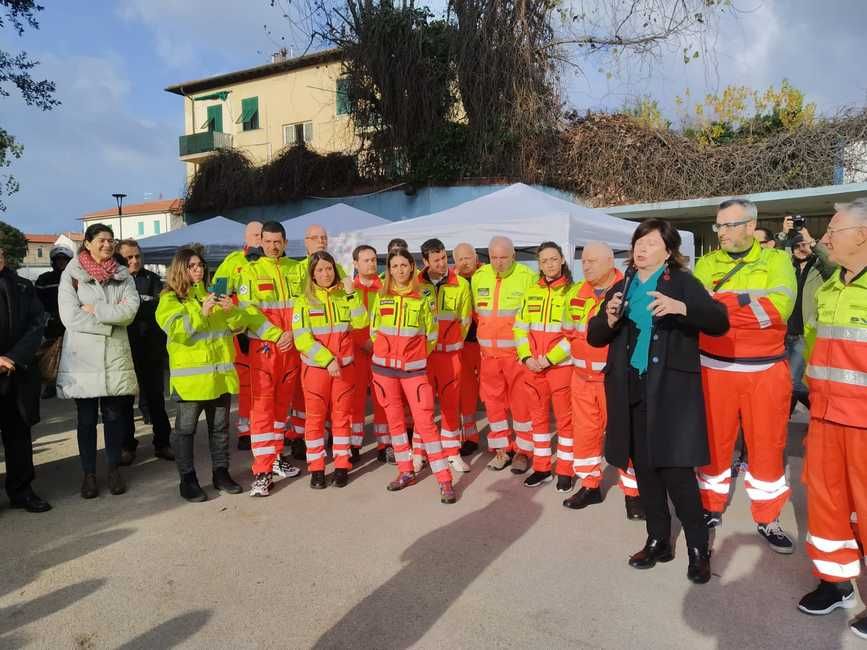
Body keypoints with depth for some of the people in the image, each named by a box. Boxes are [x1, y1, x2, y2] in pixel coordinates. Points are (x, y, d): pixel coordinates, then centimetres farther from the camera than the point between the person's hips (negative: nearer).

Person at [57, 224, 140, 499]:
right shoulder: (71, 275, 1)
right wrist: (112, 318, -10)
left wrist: (95, 309, -12)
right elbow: (70, 317, -10)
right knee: (86, 418, 6)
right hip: (82, 356, -2)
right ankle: (89, 473, 17)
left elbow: (130, 310, -7)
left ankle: (114, 469, 20)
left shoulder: (123, 275, 9)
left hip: (116, 355, 2)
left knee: (115, 415, 7)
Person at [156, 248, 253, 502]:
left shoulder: (213, 293, 17)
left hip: (221, 372, 5)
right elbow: (176, 330, -16)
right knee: (186, 428, 2)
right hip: (190, 374, -5)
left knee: (220, 426, 12)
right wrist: (201, 313, -24)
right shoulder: (170, 298, 1)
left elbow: (239, 324, 9)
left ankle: (221, 472, 23)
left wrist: (232, 310, -11)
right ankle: (187, 479, 12)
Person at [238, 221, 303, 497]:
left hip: (292, 346, 3)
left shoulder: (296, 268, 8)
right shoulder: (250, 270, 0)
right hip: (263, 346, -3)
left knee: (283, 403, 13)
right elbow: (248, 310, -8)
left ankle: (276, 455, 28)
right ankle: (262, 471, -2)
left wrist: (293, 333, -8)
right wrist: (277, 335, -15)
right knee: (262, 406, -5)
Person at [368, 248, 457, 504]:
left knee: (425, 421, -8)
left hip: (414, 369, -2)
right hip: (384, 367, 3)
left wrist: (417, 356, 7)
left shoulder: (421, 299, 0)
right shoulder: (381, 297, 4)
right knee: (395, 420, 10)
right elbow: (374, 331, 11)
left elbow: (432, 335, 6)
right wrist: (389, 353, 9)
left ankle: (445, 480, -3)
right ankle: (406, 471, 25)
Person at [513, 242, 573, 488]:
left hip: (561, 365, -5)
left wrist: (550, 358, -14)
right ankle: (542, 467, 24)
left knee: (564, 417, 2)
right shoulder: (531, 292, 11)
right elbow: (520, 328, 10)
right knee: (538, 416, 12)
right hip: (533, 366, 5)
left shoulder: (571, 291, -4)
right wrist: (526, 357, -4)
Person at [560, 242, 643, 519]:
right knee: (584, 432, 12)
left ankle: (633, 492, 14)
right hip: (582, 376, 6)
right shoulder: (575, 294, 8)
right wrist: (581, 352, 7)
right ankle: (590, 485, 28)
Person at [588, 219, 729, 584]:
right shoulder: (621, 288, 13)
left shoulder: (683, 282, 0)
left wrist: (681, 308, -28)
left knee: (676, 470, -6)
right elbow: (594, 337, 12)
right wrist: (608, 320, -10)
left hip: (671, 389, -5)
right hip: (630, 388, 5)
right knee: (644, 468, 11)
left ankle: (698, 550, 13)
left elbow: (719, 322, -11)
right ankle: (658, 541, 27)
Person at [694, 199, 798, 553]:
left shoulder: (776, 260, 1)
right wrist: (749, 302, -18)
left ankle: (768, 519, 26)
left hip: (766, 371, 0)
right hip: (715, 368, 1)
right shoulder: (706, 264, 6)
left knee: (767, 446, 9)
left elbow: (779, 307, -18)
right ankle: (711, 508, 27)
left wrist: (720, 300, -19)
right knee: (714, 442, 10)